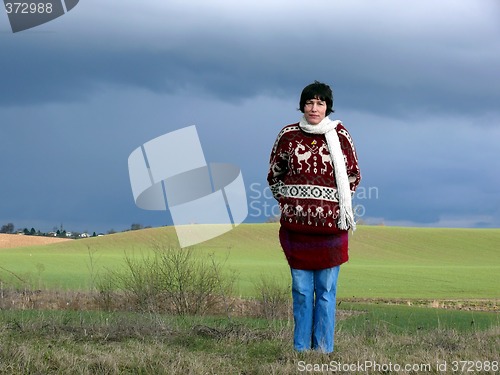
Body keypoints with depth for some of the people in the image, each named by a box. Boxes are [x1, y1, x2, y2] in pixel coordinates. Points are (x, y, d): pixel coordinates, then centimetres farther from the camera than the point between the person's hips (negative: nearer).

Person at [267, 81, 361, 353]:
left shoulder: (339, 135, 2)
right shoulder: (288, 135, 5)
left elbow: (353, 176, 12)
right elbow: (274, 174, 17)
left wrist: (340, 205, 5)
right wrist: (287, 202, 9)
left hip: (330, 224, -1)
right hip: (296, 223, 1)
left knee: (326, 290, 1)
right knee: (301, 289, 4)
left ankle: (323, 349, 8)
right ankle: (301, 348, 11)